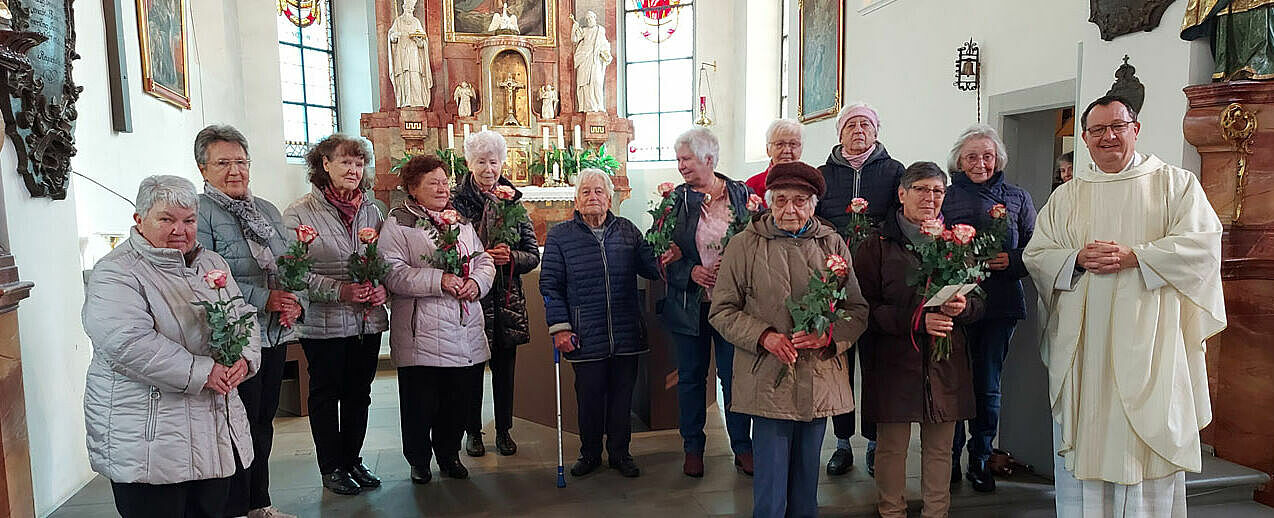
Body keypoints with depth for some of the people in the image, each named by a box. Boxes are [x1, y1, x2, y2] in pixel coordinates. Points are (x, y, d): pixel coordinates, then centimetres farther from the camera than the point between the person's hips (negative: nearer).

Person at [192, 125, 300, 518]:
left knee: (263, 424, 16)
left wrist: (294, 300, -1)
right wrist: (263, 298, -20)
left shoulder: (266, 210, 15)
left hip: (275, 335, 7)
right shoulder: (200, 212, -8)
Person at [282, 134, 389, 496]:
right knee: (326, 394, 9)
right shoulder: (300, 213, -7)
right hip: (323, 322, -4)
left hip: (368, 321, 5)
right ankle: (331, 468, 23)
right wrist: (339, 291, -21)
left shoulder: (370, 210, 8)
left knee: (359, 394, 14)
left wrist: (382, 287, -6)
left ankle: (352, 459, 30)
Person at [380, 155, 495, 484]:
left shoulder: (460, 221, 16)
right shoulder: (398, 224, -3)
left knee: (460, 398, 12)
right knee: (421, 402, 5)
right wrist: (439, 280, -22)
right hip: (422, 333, -5)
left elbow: (484, 260, 16)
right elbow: (393, 273, -14)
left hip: (466, 331, 5)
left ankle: (449, 454, 32)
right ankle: (418, 460, 26)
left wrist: (476, 282, -6)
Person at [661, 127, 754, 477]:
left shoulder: (740, 194, 2)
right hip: (690, 303, 1)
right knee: (691, 376, 11)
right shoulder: (676, 199, 1)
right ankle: (693, 448, 26)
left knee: (734, 376, 5)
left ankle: (742, 448, 21)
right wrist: (690, 272, -15)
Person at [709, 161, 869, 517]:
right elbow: (723, 311, 1)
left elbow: (858, 310, 8)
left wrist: (828, 335, -12)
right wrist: (764, 337, -15)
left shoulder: (832, 244, 7)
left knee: (807, 484, 17)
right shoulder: (744, 245, 1)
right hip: (767, 381, -3)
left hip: (820, 382, 3)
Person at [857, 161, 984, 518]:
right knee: (892, 445, 2)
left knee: (940, 446, 10)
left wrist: (962, 307, -10)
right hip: (894, 360, -3)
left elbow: (979, 303, 13)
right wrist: (915, 320, -19)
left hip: (946, 363, 3)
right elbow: (865, 308, -7)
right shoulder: (877, 246, 0)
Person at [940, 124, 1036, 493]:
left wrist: (1012, 261, -10)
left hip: (1001, 303, 2)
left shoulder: (1017, 198, 10)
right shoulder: (946, 195, 2)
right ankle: (950, 457, 20)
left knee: (988, 385, 8)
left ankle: (980, 459, 23)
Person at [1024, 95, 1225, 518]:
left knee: (1147, 442, -1)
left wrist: (1132, 256, -14)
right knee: (1083, 441, 4)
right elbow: (1035, 254, 8)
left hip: (1146, 340, -2)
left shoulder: (1175, 183, 7)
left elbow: (1202, 242, -5)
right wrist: (1079, 258, -10)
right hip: (1082, 341, 2)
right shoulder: (1067, 195, 13)